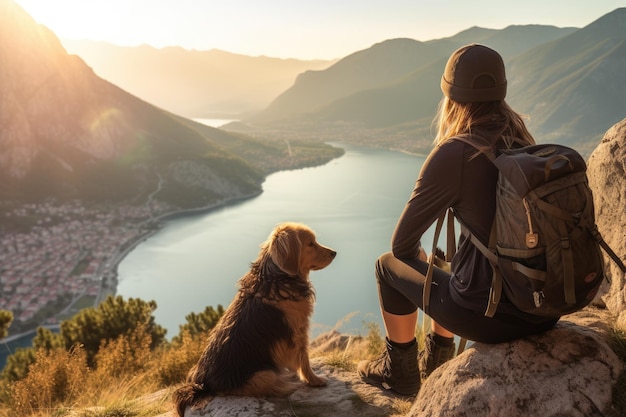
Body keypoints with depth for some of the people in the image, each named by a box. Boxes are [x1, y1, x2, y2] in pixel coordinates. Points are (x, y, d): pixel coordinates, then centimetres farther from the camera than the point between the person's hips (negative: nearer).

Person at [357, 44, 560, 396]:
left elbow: (402, 243, -7)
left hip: (491, 315, -7)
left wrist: (420, 258, 17)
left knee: (391, 265, 16)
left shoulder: (452, 155, -16)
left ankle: (400, 372, 32)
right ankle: (436, 360, 49)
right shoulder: (521, 141, 4)